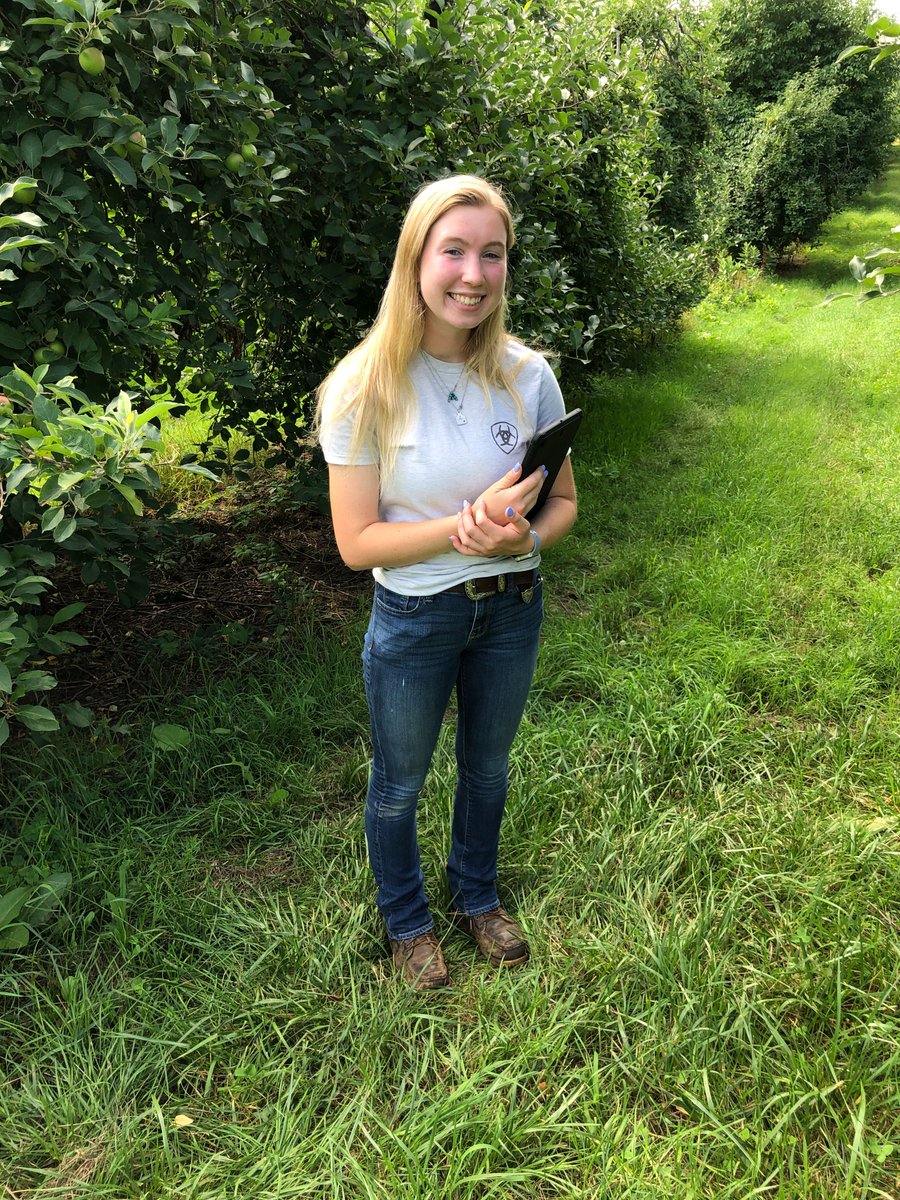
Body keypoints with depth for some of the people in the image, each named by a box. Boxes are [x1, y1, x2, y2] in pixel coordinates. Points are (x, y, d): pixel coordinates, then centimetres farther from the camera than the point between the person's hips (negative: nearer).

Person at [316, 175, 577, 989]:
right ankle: (407, 920, 48)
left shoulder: (528, 376, -10)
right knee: (399, 786, 18)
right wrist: (467, 525, -30)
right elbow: (357, 544, -18)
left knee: (487, 767, 25)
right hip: (414, 619, -3)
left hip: (513, 608, 3)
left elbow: (563, 502, -1)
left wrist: (522, 537, -23)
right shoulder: (366, 389, -19)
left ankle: (478, 896, 54)